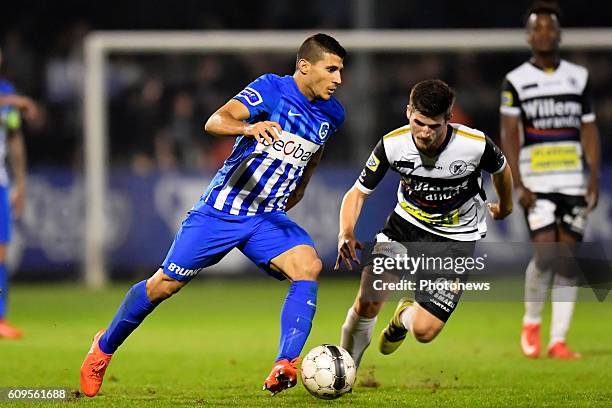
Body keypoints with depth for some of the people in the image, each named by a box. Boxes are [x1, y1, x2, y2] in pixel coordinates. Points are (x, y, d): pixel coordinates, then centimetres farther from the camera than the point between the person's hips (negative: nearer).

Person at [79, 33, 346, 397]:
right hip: (220, 211, -4)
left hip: (268, 218, 4)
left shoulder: (332, 114, 3)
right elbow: (215, 121, -30)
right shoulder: (272, 89, -15)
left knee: (309, 267, -24)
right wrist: (250, 127, -48)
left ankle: (284, 367, -31)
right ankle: (105, 347, 27)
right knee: (164, 284, 3)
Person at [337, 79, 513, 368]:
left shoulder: (476, 145, -23)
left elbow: (500, 169, 2)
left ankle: (405, 316, 26)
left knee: (424, 331, -14)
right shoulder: (393, 144, -19)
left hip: (456, 238, -1)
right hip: (405, 225, 1)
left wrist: (504, 208, 22)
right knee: (367, 302, -19)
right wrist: (346, 234, -27)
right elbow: (358, 192, -8)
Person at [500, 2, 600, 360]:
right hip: (537, 184, -3)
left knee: (568, 260, -1)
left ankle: (558, 340, 3)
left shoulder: (579, 77, 11)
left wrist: (595, 180, 4)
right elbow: (509, 135, -3)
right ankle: (531, 322, 10)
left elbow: (589, 131, 13)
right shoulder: (516, 81, 2)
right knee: (545, 255, -14)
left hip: (573, 182, 3)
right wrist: (518, 185, -12)